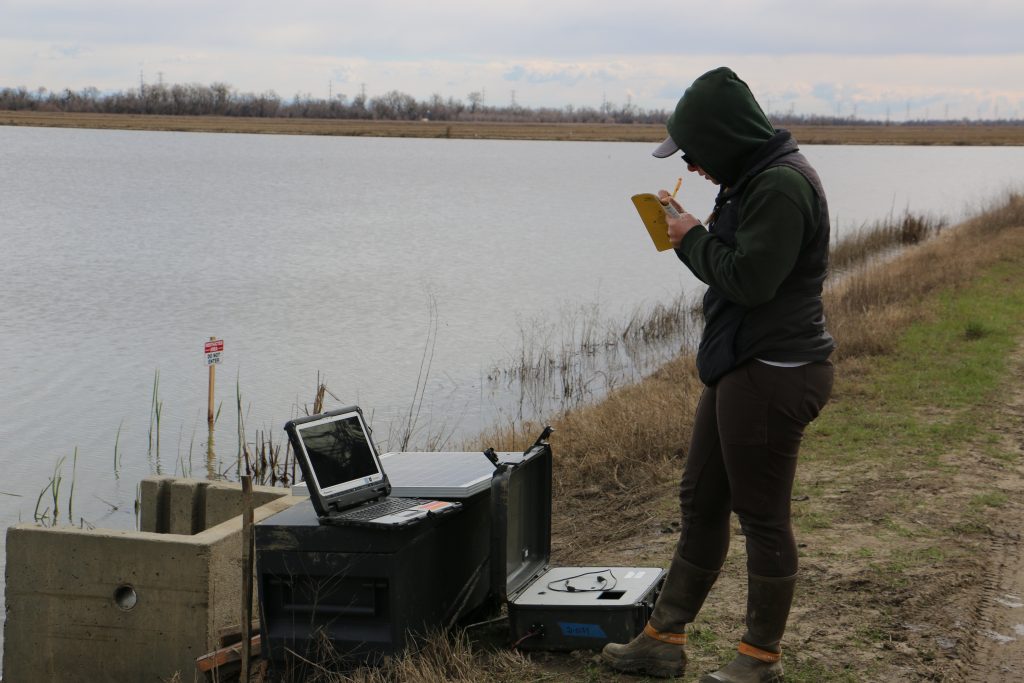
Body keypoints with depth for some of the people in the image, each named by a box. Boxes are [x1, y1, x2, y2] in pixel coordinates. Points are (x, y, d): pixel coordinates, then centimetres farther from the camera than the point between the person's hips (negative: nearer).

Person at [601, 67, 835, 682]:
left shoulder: (781, 185, -18)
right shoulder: (756, 179, 15)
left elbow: (750, 279, -24)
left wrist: (694, 239, -10)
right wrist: (693, 235, 4)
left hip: (772, 374, -11)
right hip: (739, 367, 11)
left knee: (763, 517, 1)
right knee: (701, 503, 15)